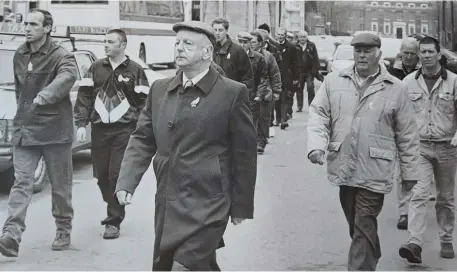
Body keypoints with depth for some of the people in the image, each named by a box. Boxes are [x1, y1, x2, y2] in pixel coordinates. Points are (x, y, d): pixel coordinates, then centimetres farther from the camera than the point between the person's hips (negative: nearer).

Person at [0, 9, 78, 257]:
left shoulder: (61, 55, -10)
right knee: (21, 182, -6)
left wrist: (45, 95, -48)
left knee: (60, 185, 7)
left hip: (55, 128, -4)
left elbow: (68, 76, -32)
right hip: (24, 129, 4)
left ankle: (63, 231, 24)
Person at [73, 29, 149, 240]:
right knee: (102, 174, 9)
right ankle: (114, 210, 31)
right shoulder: (96, 68, 9)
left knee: (117, 174, -7)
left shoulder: (135, 70, 0)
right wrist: (81, 124, -1)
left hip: (124, 129, -4)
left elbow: (143, 102, -1)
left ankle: (114, 221, 0)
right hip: (99, 128, 4)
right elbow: (84, 96, 8)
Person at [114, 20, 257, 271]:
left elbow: (244, 153, -2)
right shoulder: (159, 89, 10)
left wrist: (241, 205, -1)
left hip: (205, 206, -6)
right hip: (166, 205, 6)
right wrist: (126, 182, -5)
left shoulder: (232, 93, -5)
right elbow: (142, 139, 9)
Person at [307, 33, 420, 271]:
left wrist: (409, 171, 6)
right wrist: (316, 144, -14)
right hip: (344, 168, 3)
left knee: (364, 227, -5)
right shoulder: (334, 81, 6)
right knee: (355, 225, 17)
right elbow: (318, 114, 4)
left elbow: (407, 135, 4)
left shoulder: (395, 89, 0)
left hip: (374, 172, -3)